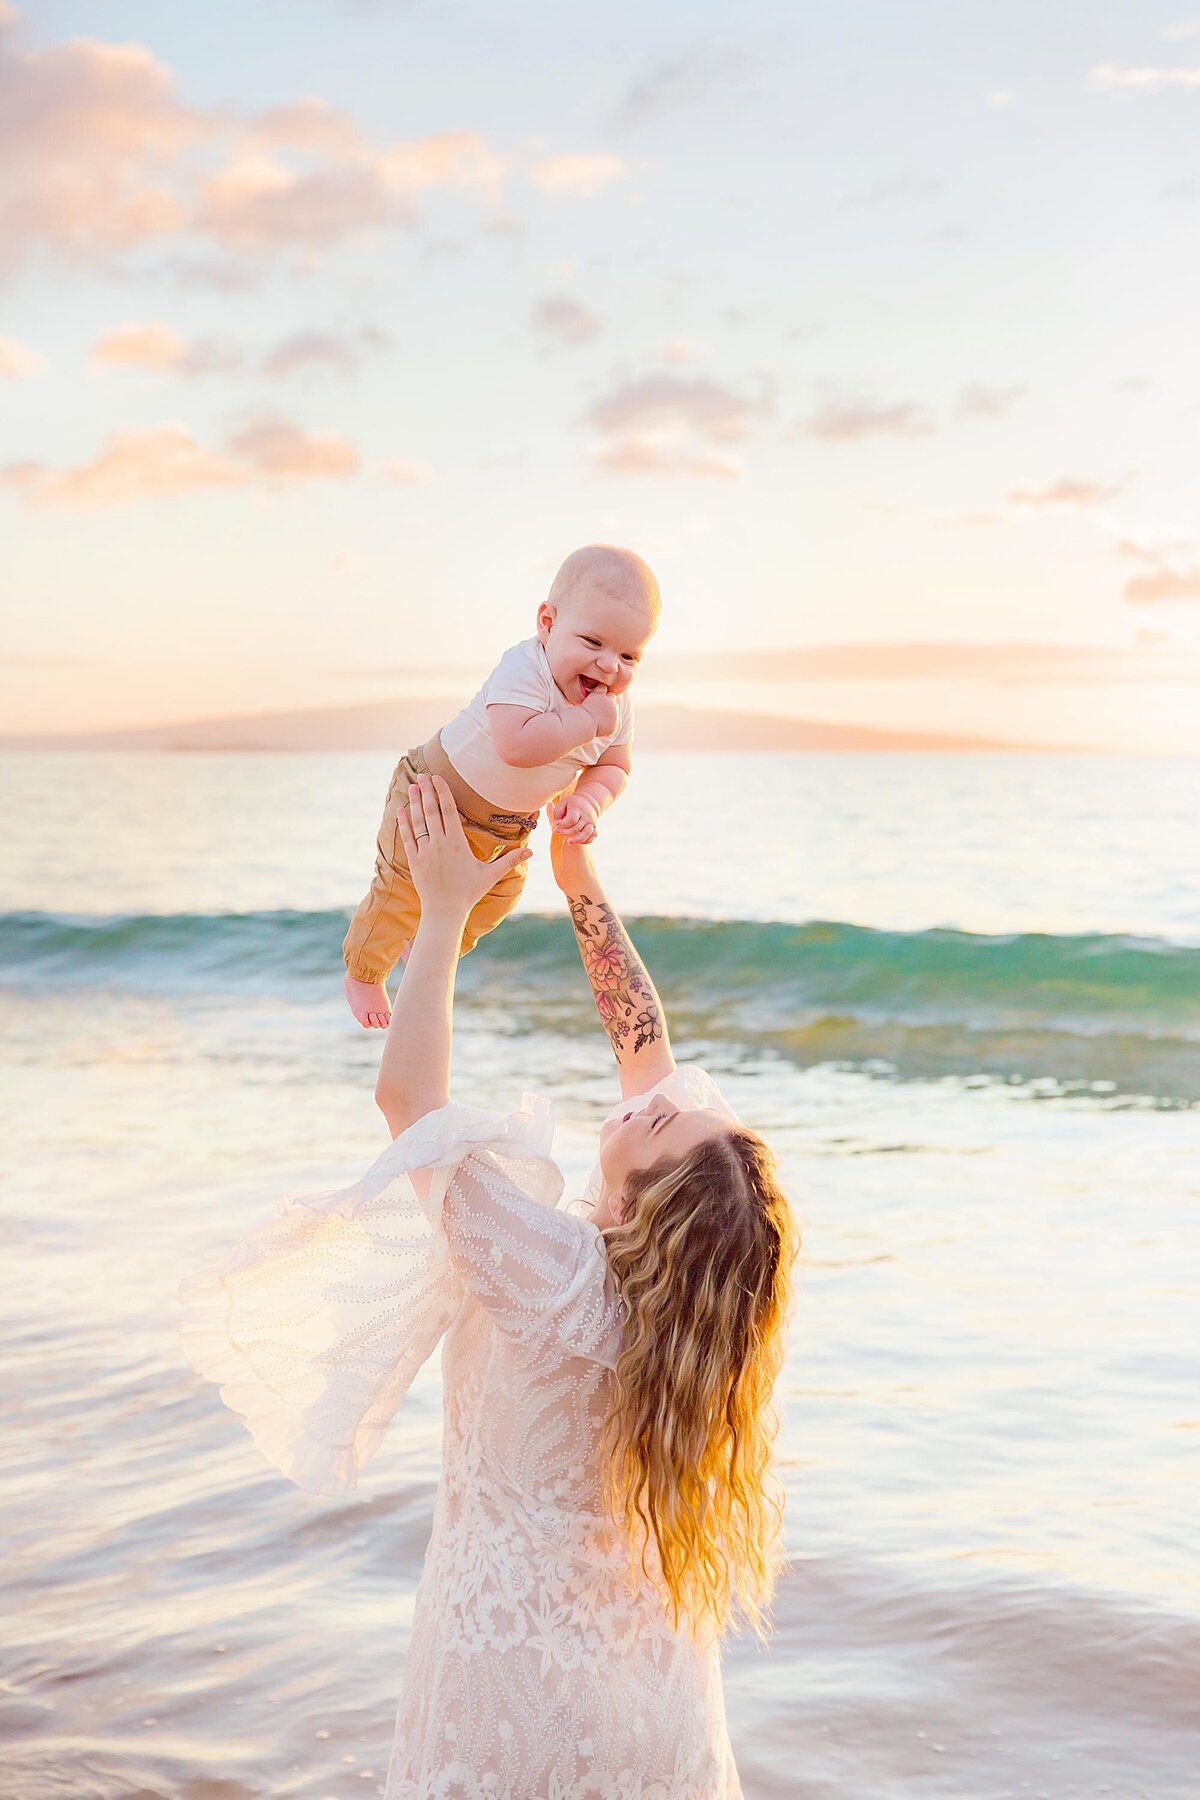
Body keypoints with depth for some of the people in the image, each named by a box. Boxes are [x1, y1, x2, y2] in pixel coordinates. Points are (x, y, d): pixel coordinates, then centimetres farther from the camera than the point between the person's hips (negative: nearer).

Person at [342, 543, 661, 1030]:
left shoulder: (617, 705, -14)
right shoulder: (523, 669, -38)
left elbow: (613, 767, -1)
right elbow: (516, 745, -52)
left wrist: (586, 802, -21)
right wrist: (587, 722, -45)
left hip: (509, 826, 7)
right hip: (437, 796, -7)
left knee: (499, 896, 20)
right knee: (403, 891, -1)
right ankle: (363, 974, 25)